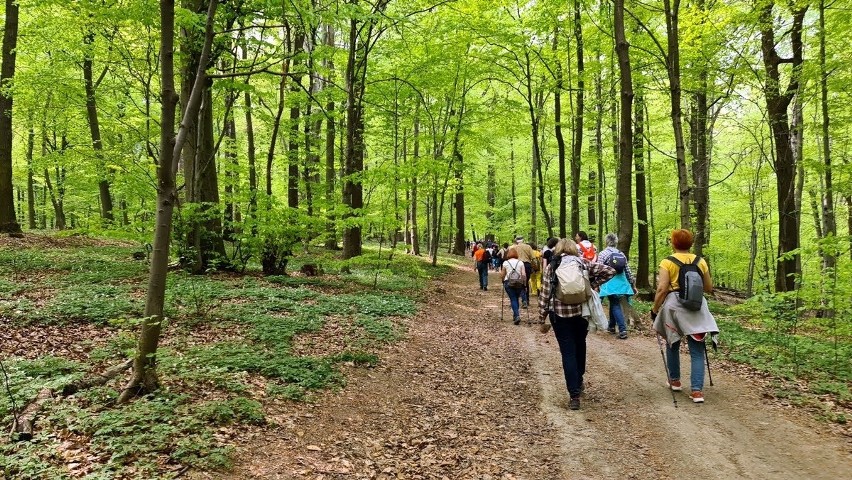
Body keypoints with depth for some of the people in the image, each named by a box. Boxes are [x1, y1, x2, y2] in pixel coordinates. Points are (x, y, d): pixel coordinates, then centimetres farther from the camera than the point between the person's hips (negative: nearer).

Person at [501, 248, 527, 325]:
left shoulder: (505, 263, 5)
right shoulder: (520, 263, 7)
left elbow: (502, 276, 7)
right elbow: (524, 275, -2)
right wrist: (524, 284, 8)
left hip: (508, 283, -1)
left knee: (513, 299, -2)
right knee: (517, 299, 16)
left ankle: (517, 316, -18)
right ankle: (516, 315, 18)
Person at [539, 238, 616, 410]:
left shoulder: (552, 267, 2)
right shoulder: (584, 263, 5)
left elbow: (545, 293, -2)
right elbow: (609, 271, -1)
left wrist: (542, 317, 3)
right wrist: (593, 284, 7)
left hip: (560, 313, -2)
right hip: (582, 311, 2)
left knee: (568, 352, 1)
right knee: (580, 346, 24)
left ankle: (574, 395, -3)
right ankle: (578, 382, 40)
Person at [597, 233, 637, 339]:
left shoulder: (602, 254, -6)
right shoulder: (621, 254, 10)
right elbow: (628, 271, 13)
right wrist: (633, 284, 21)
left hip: (610, 284, -5)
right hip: (621, 283, 5)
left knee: (615, 306, -3)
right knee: (614, 303, 19)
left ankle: (623, 330, -12)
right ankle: (611, 326, 29)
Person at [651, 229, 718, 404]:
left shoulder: (667, 262, -4)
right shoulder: (700, 262, 6)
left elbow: (662, 289, -11)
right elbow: (709, 289, 13)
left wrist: (655, 309, -2)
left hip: (674, 305, -2)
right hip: (697, 307, 2)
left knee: (673, 344, 19)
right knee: (697, 350, 3)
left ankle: (675, 381, 31)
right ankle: (697, 390, -6)